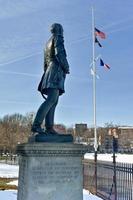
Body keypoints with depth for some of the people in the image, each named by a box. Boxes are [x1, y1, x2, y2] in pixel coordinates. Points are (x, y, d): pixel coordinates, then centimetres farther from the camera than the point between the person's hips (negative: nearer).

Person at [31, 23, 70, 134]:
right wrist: (67, 68, -5)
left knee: (53, 101, 1)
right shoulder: (58, 38, 3)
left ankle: (49, 127, -8)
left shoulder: (48, 42, 28)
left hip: (50, 69, 10)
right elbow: (59, 53, -14)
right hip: (57, 69, -9)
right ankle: (36, 125, -28)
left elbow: (45, 62, 25)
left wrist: (47, 76, 24)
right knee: (51, 99, -20)